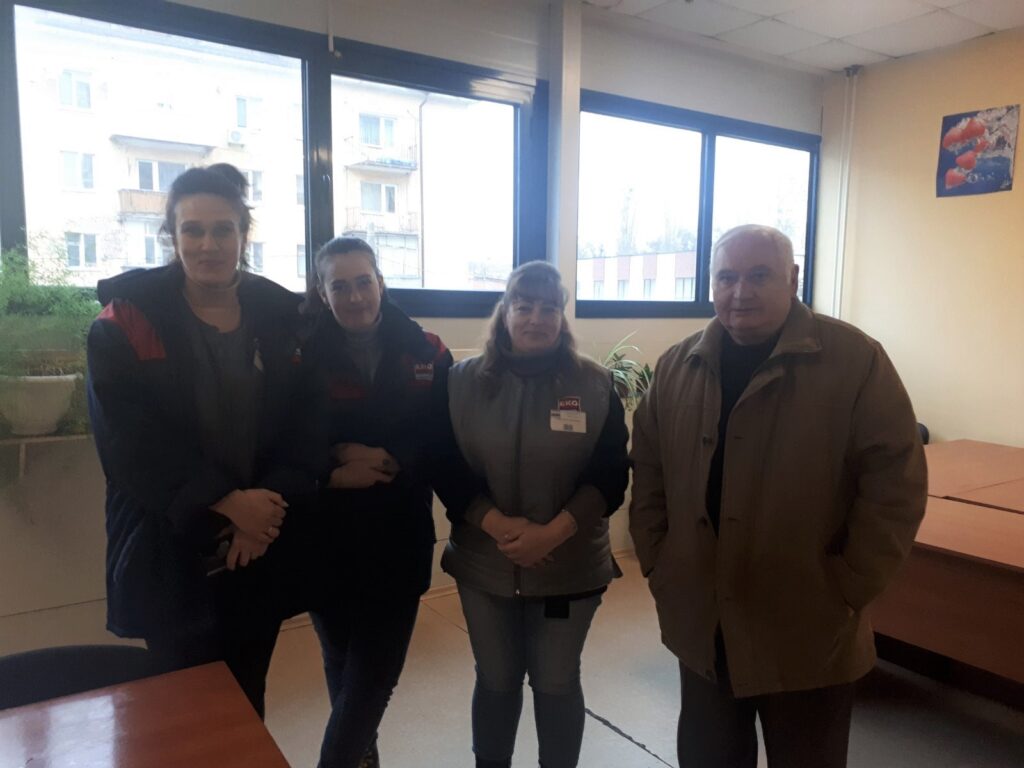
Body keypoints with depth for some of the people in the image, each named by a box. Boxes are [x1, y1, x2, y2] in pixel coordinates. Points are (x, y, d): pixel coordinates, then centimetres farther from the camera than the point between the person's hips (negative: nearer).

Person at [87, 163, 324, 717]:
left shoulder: (279, 316, 2)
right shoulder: (126, 320, -6)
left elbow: (305, 426, -1)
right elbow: (130, 439, -14)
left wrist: (270, 506, -14)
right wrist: (227, 501, -19)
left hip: (259, 550, 3)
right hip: (170, 554, -2)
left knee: (247, 702, 16)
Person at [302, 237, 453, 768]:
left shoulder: (426, 354, -2)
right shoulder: (304, 355, -6)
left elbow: (442, 440, -4)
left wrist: (382, 463, -16)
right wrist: (339, 459, -21)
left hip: (400, 542, 0)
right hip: (329, 542, 0)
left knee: (372, 676, 5)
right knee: (344, 670, 19)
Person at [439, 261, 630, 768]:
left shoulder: (595, 386, -5)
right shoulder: (464, 381, -3)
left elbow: (611, 476, -7)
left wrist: (553, 533, -19)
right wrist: (497, 525, -18)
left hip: (570, 567, -1)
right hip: (484, 563, 1)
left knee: (557, 683, 15)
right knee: (496, 679, 17)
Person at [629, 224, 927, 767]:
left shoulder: (856, 359, -10)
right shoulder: (677, 366, 3)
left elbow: (896, 481, -11)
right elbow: (647, 469, 8)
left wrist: (848, 591, -12)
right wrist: (656, 564, 3)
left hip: (808, 630, -3)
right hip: (700, 620, 4)